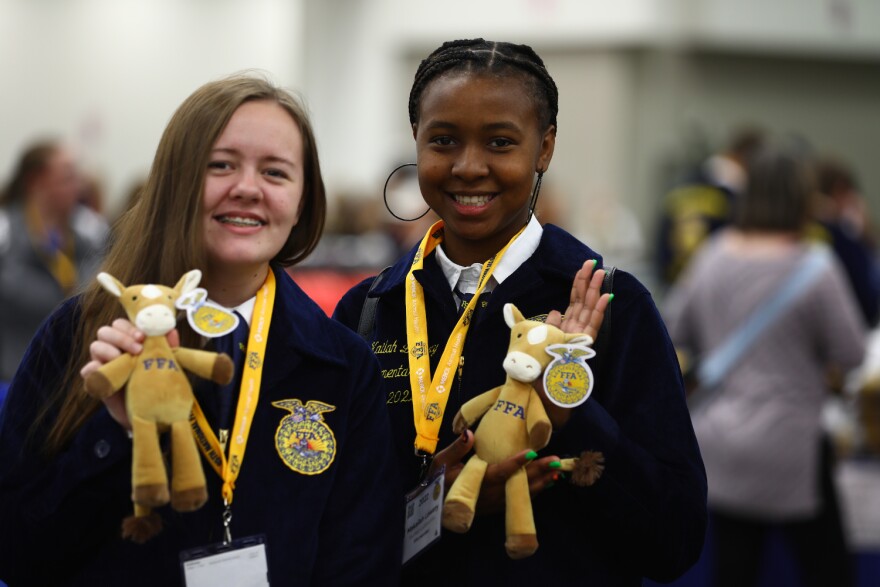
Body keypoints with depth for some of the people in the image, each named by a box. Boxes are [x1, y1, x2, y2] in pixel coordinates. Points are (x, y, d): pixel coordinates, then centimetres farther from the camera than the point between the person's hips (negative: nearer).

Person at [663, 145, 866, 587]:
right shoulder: (814, 268, -14)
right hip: (787, 450, -5)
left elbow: (676, 331, 11)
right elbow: (850, 354, -9)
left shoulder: (712, 256, 1)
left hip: (719, 446, 5)